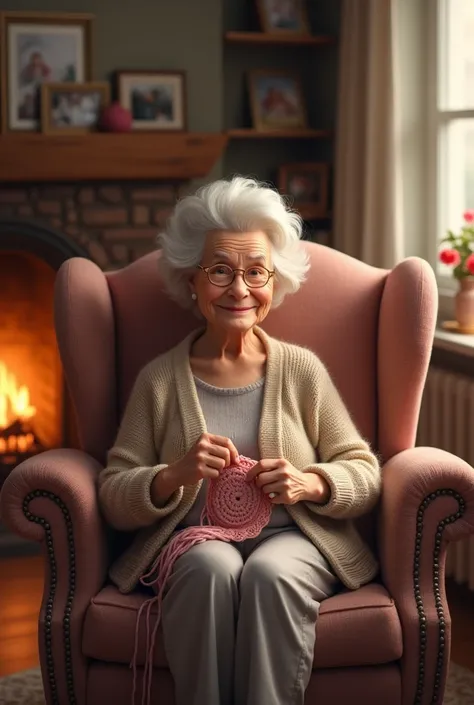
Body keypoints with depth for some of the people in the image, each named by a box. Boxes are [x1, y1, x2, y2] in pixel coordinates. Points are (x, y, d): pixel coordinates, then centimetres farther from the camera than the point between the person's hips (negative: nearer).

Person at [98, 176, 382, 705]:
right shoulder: (159, 380, 7)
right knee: (212, 567, -34)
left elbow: (365, 473, 8)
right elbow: (113, 499, 3)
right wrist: (173, 476, -18)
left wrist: (311, 483, -14)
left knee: (270, 573, -33)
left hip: (292, 541, 0)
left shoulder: (302, 370, 8)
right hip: (192, 543, 0)